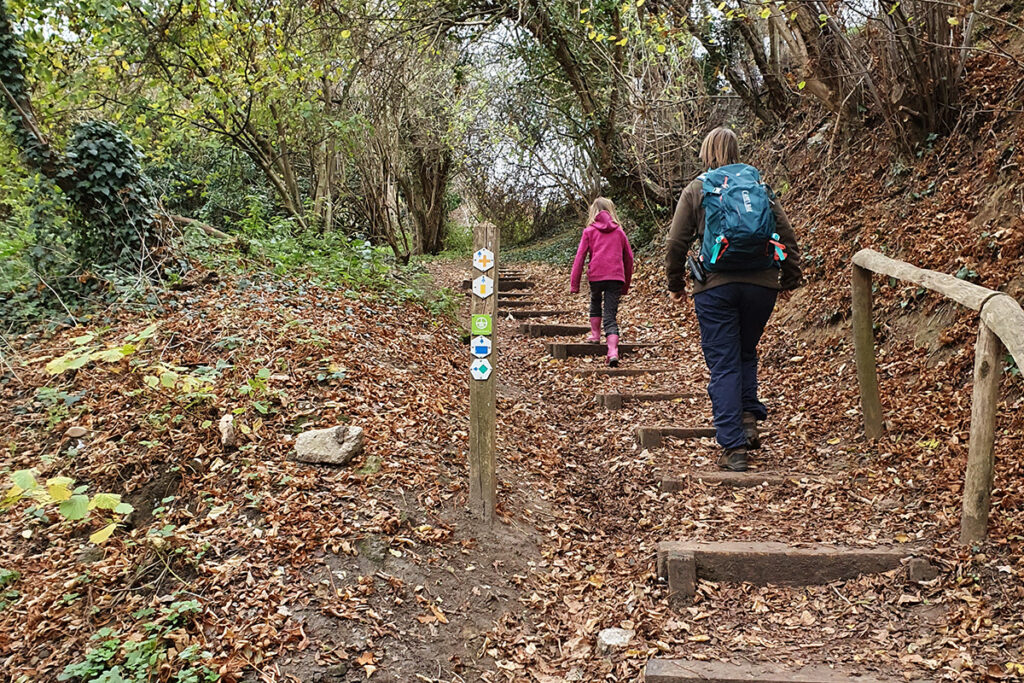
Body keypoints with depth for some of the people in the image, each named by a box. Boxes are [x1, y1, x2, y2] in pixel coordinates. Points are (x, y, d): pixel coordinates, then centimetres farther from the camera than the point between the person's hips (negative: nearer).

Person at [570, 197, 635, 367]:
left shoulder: (589, 231, 7)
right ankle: (613, 351, -17)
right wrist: (626, 285, 26)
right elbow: (629, 258, 18)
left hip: (596, 276, -1)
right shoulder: (619, 231, 14)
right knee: (610, 316, -1)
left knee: (595, 304, 30)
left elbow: (580, 257, 1)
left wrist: (574, 283, 3)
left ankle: (595, 335, 34)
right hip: (616, 277, 1)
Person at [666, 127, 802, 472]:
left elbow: (677, 243, 2)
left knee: (723, 365, 1)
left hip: (716, 287, -3)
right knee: (746, 354, 22)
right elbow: (788, 237, 10)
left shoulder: (696, 190, 4)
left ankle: (734, 447, 0)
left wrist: (675, 284, 13)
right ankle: (750, 419, 8)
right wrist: (790, 280, 19)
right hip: (761, 285, 3)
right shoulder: (761, 186, 11)